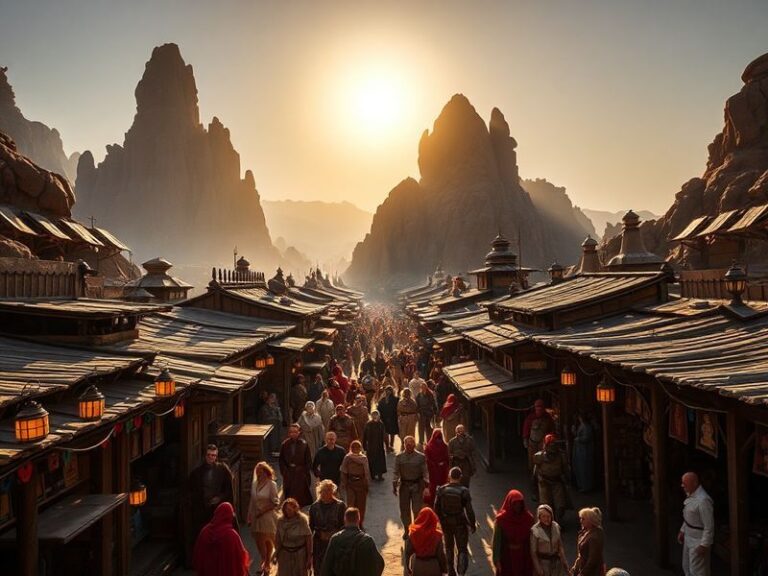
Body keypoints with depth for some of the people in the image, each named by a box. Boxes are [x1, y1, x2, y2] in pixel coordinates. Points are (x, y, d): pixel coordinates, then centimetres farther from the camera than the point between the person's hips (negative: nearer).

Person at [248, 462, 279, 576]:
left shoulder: (271, 484, -11)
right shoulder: (254, 484, 5)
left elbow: (275, 503, -10)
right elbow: (252, 502, 10)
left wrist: (263, 510, -16)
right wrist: (249, 517, 9)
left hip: (267, 517, -5)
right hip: (256, 517, 5)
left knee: (267, 540, 3)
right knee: (258, 541, 8)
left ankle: (266, 563, 21)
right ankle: (264, 562, 29)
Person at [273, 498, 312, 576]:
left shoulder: (302, 519, -13)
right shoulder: (280, 520, -4)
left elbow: (308, 538, -10)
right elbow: (278, 539, 5)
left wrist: (309, 556, -9)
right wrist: (276, 555, 4)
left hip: (300, 554, -3)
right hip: (285, 554, 3)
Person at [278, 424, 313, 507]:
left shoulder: (304, 444, -6)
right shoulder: (285, 444, -2)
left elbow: (308, 460, -2)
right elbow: (281, 460, 3)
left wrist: (306, 472, -8)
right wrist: (284, 471, -4)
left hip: (301, 473, -1)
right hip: (288, 473, 1)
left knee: (300, 493, 2)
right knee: (289, 494, 5)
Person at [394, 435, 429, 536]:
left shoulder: (421, 457, -5)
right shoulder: (399, 457, -1)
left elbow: (425, 472, -4)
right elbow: (396, 472, 1)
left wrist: (426, 484, -12)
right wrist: (394, 486, -3)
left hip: (417, 485, -2)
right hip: (404, 485, 2)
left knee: (417, 509, -1)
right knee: (404, 509, 13)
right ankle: (406, 529, 31)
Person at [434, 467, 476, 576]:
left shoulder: (441, 490, -11)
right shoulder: (464, 491, -18)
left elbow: (437, 507, -4)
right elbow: (469, 510, -15)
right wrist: (473, 525, -1)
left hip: (446, 523, 3)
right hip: (460, 523, -3)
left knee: (449, 547, 23)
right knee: (462, 549, 11)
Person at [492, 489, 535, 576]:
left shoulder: (528, 518, -5)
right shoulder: (501, 519, -14)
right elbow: (496, 540, -13)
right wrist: (496, 559, -18)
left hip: (524, 557, 2)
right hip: (507, 557, -2)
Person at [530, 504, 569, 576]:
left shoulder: (556, 527, -2)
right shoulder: (535, 530, -13)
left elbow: (560, 546, 8)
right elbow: (533, 551, -8)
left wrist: (564, 562, 6)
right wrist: (538, 568, -11)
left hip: (556, 561, 3)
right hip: (543, 562, -3)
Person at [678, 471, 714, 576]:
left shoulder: (703, 500, -28)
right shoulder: (690, 495, 1)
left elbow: (709, 526, -24)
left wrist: (704, 545, -20)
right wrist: (682, 530, 18)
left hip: (698, 541, -9)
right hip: (689, 538, 9)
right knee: (687, 567, 21)